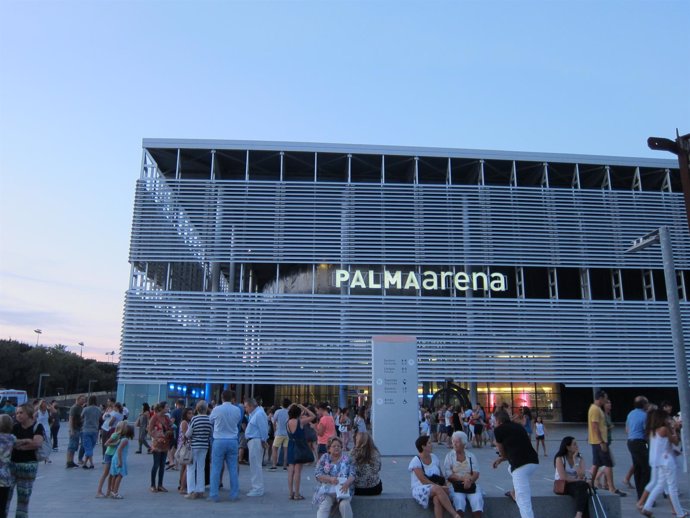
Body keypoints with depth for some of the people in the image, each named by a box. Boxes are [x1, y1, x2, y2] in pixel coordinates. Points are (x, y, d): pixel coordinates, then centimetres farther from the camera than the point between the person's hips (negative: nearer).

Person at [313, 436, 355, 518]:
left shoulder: (347, 458, 10)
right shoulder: (324, 458, 9)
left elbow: (352, 474, 1)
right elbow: (317, 475, 1)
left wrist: (347, 483, -22)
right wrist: (330, 479, -17)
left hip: (343, 489, 0)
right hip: (327, 490, 0)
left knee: (344, 504, -29)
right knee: (324, 506, -27)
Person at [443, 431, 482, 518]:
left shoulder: (471, 455, 13)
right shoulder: (449, 456, 8)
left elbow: (476, 473, 3)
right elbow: (447, 474, -3)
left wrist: (469, 481, -19)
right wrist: (462, 478, -16)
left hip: (470, 485, 2)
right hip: (455, 485, -2)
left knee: (477, 499, -28)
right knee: (458, 499, -32)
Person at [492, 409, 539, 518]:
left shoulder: (499, 429, 5)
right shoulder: (518, 426, 23)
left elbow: (501, 451, 16)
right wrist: (501, 459, 36)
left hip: (522, 464, -8)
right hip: (533, 461, 8)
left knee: (523, 501, -7)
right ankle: (514, 494, 49)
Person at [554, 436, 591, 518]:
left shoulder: (580, 459, 5)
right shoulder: (560, 458, -7)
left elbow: (581, 476, -12)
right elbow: (563, 478, -16)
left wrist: (575, 460, -13)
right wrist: (578, 480, -9)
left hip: (577, 485, 4)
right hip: (562, 485, -4)